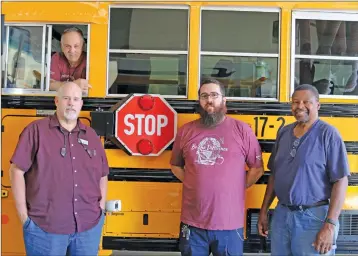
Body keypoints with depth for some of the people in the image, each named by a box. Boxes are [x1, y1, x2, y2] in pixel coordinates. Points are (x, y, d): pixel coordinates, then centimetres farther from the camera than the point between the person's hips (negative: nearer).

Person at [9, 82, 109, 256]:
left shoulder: (91, 136, 12)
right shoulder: (36, 130, -3)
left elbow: (102, 176, 18)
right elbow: (17, 170, -5)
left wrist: (101, 208, 9)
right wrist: (23, 215, -7)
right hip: (44, 227, -4)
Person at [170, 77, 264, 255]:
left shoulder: (242, 130, -2)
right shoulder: (186, 131, 5)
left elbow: (257, 168, 5)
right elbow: (176, 166, 17)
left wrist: (237, 187, 0)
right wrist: (194, 184, 6)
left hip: (229, 224, -2)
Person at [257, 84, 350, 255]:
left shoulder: (328, 134, -9)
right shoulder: (283, 132, 7)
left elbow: (341, 181, -13)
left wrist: (330, 224, -18)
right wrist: (263, 211, 12)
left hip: (313, 217, -5)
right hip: (281, 214, 5)